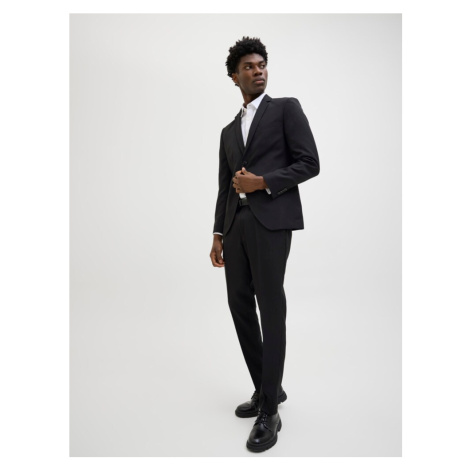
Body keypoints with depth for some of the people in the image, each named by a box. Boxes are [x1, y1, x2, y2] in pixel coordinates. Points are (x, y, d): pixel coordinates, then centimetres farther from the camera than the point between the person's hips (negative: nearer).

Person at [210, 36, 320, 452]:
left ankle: (270, 411, 4)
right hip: (235, 223, 7)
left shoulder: (286, 108, 7)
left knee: (270, 308, -6)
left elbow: (309, 163, -3)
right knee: (240, 304, 6)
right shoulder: (229, 130, 23)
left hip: (271, 219, -6)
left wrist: (263, 182, -12)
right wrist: (218, 234, 13)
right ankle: (266, 389, 23)